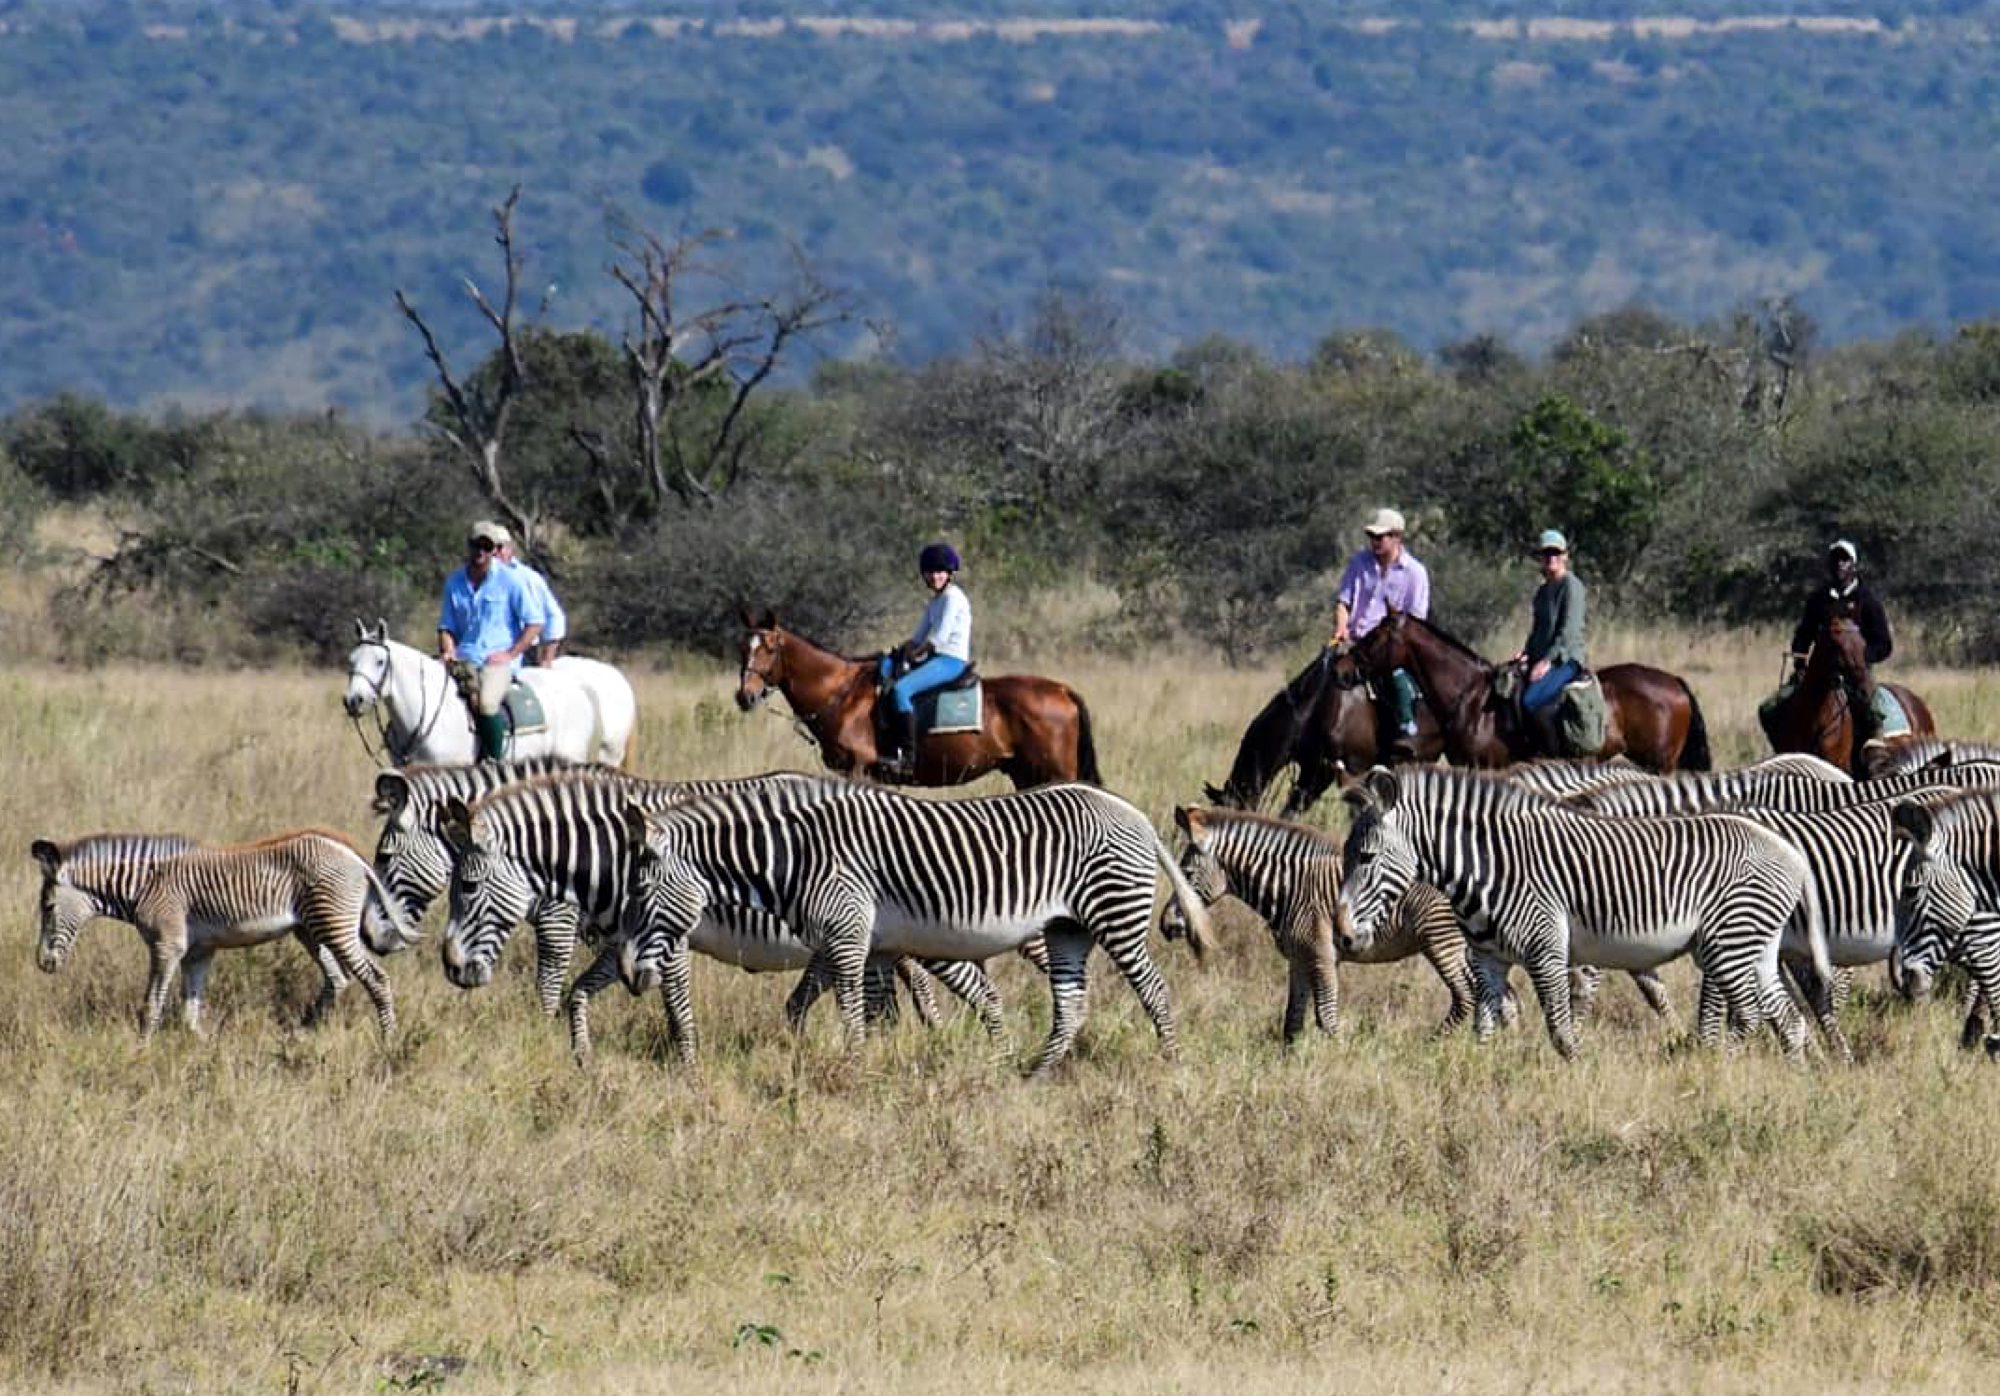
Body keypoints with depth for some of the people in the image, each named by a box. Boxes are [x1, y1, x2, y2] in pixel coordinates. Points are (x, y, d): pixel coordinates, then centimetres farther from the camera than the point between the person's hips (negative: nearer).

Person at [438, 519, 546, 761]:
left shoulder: (509, 580, -1)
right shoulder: (454, 583, 12)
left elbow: (534, 623, 1)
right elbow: (446, 626, 17)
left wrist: (510, 654, -10)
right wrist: (448, 652, -5)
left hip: (498, 660, -4)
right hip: (463, 659, 5)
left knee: (486, 702, -34)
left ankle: (495, 763, -24)